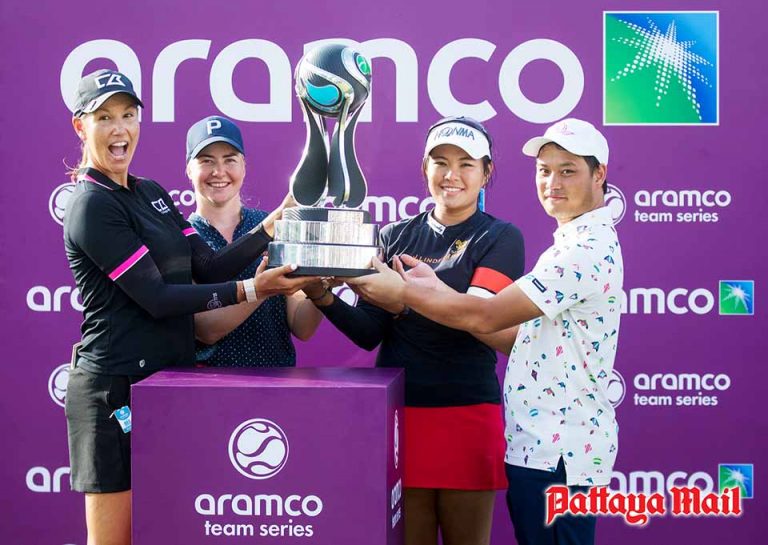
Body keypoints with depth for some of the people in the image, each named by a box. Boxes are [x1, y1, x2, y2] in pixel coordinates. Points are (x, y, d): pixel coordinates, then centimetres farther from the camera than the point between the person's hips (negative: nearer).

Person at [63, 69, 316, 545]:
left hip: (166, 379, 8)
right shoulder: (93, 206, -11)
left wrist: (270, 229, -4)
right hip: (117, 388, -8)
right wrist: (250, 290, -19)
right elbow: (156, 298, -17)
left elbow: (208, 268, 7)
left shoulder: (151, 194, 14)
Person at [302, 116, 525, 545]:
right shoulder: (395, 236, 11)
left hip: (466, 414, -3)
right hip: (397, 412, 3)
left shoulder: (500, 238, 1)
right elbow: (368, 333, 5)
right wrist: (324, 297, -14)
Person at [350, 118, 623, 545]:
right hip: (540, 445, 10)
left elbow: (486, 317, -22)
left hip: (558, 451, -10)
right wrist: (436, 288, 1)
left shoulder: (591, 249, -17)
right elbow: (516, 331, 9)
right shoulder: (577, 243, 16)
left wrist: (401, 291, -13)